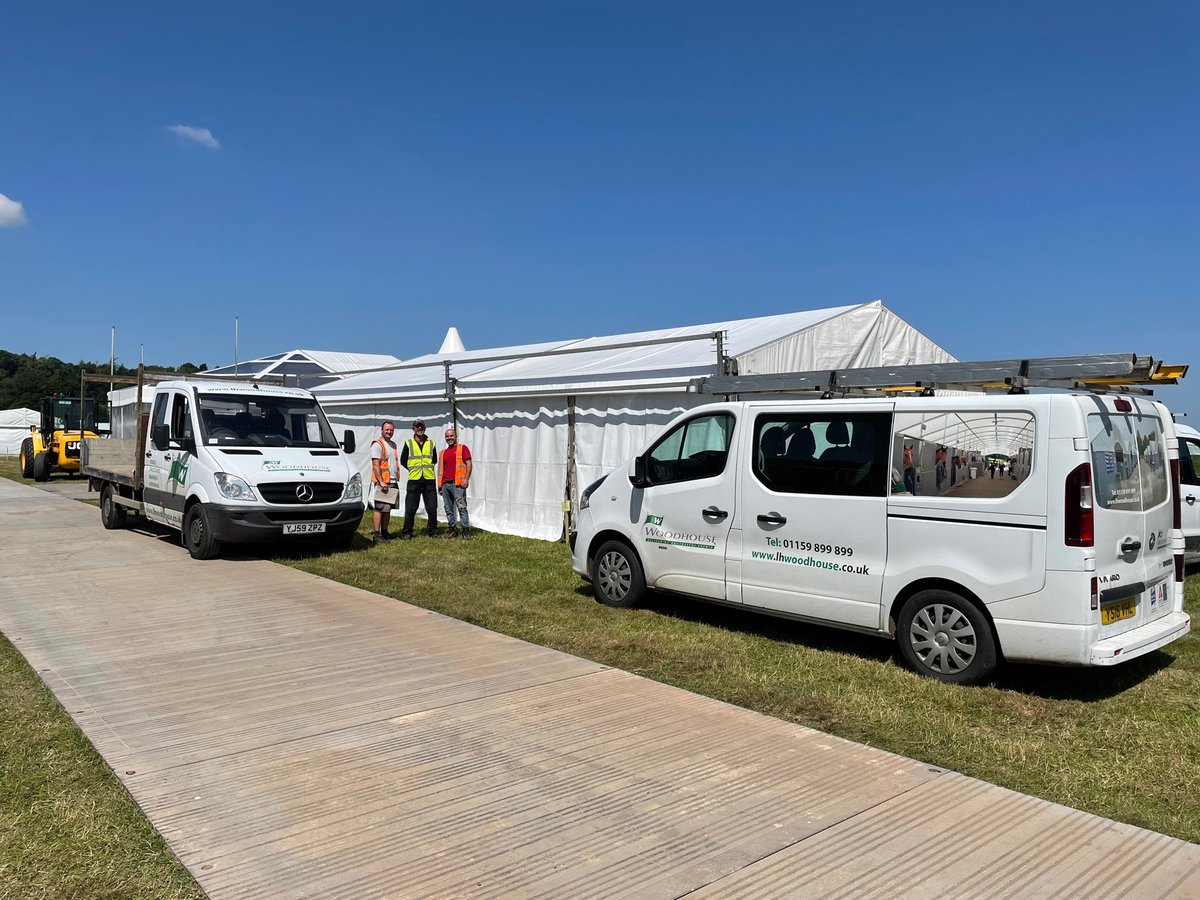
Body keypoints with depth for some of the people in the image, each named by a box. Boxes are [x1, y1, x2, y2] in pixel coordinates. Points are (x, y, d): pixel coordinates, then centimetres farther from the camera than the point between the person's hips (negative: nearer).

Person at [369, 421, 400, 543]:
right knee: (378, 509, -8)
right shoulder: (377, 445, -7)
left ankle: (384, 532, 17)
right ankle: (376, 535, -8)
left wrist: (395, 479, 16)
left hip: (392, 482, 8)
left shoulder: (393, 444, 18)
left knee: (388, 509, 11)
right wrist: (381, 482, -19)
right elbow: (376, 465, -14)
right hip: (381, 483, -8)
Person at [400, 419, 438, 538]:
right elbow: (403, 461, 8)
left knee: (432, 507, 4)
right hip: (414, 480, -2)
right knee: (410, 508, 0)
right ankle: (407, 532, 8)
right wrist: (413, 470, 7)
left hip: (429, 479, 2)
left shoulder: (431, 443, 10)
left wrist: (427, 468, 11)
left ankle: (432, 531, 15)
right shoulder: (408, 443, 4)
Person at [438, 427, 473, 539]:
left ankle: (466, 530, -7)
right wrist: (439, 485, 16)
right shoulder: (443, 452, 20)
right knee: (448, 509, 7)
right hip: (445, 484, 6)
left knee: (462, 507, -10)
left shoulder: (462, 448, 4)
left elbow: (468, 464, -4)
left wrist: (466, 479, -14)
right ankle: (452, 529, 14)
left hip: (458, 483, -6)